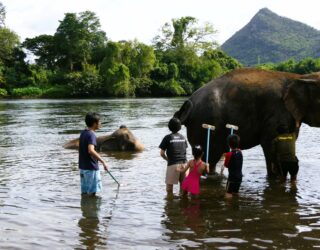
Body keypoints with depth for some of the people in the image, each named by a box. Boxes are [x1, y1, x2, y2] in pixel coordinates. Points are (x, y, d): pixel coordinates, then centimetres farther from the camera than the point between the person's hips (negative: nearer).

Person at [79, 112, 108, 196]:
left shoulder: (83, 133, 11)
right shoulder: (91, 135, -17)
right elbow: (91, 150, -33)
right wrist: (103, 162, -32)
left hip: (83, 167, 9)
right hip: (91, 168, -9)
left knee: (84, 192, 14)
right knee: (92, 192, -1)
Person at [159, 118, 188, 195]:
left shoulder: (167, 138, -4)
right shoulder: (183, 137, 9)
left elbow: (162, 153, -4)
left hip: (173, 164, -4)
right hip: (183, 163, 4)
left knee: (169, 185, 5)